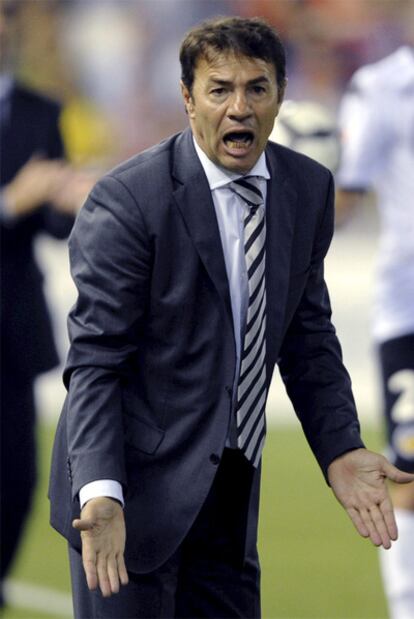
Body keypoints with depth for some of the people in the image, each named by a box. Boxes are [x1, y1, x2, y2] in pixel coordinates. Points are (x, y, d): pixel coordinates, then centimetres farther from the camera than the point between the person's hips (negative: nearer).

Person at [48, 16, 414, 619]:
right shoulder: (127, 201, -16)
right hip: (138, 488, -6)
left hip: (230, 494, 6)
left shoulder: (309, 189, 3)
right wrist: (100, 495, -29)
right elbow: (95, 361, -17)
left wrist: (341, 450, 1)